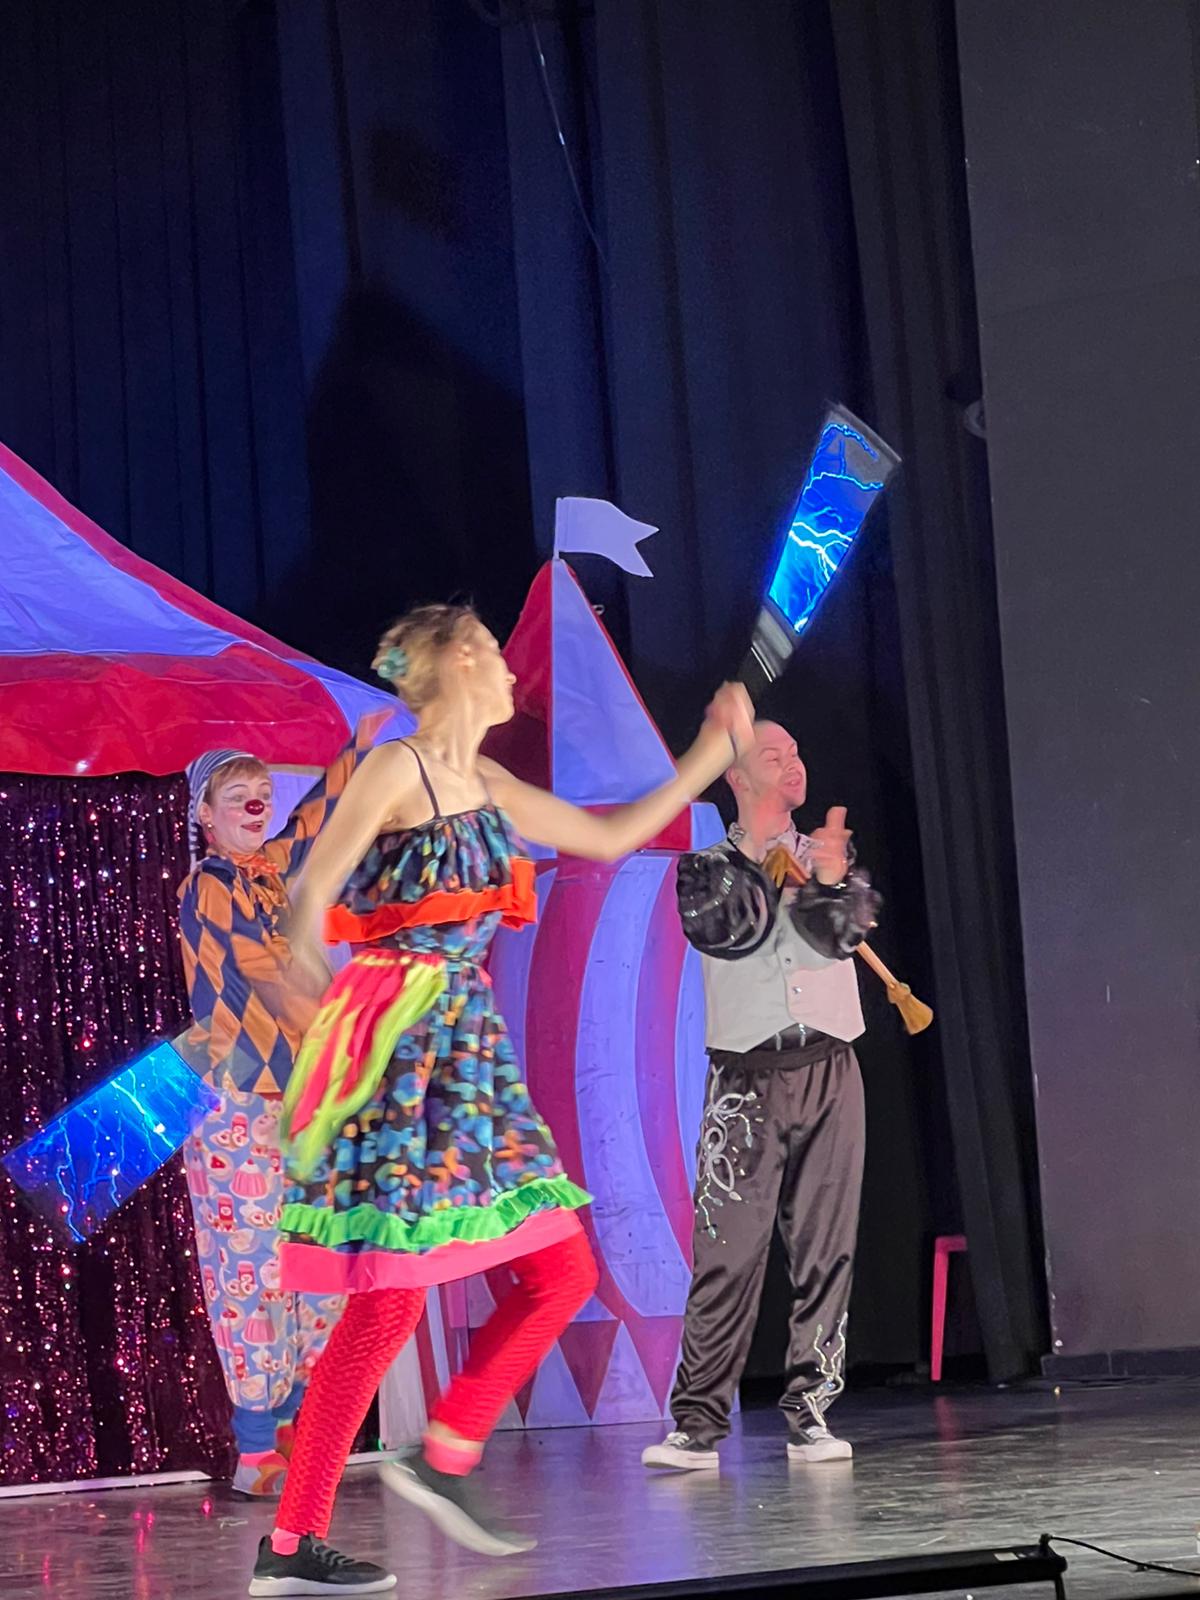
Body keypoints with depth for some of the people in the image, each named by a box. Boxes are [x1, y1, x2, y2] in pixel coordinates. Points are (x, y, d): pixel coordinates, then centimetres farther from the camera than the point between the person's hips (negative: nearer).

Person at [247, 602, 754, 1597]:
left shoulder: (487, 787, 15)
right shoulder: (397, 770, -9)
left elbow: (608, 836, 25)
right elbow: (310, 895, -15)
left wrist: (712, 755, 26)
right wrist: (303, 966, -33)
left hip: (465, 1049, 9)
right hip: (394, 1044, -9)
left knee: (562, 1273, 6)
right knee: (389, 1300, -10)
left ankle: (445, 1458, 16)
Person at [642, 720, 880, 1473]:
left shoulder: (829, 855, 13)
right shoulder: (708, 866, 8)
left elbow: (843, 934, -4)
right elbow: (727, 933, -10)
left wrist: (831, 884, -22)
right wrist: (755, 854, -11)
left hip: (831, 1073, 3)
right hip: (747, 1080, -2)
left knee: (826, 1250, 1)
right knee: (728, 1252, -9)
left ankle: (811, 1412, 6)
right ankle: (698, 1423, -8)